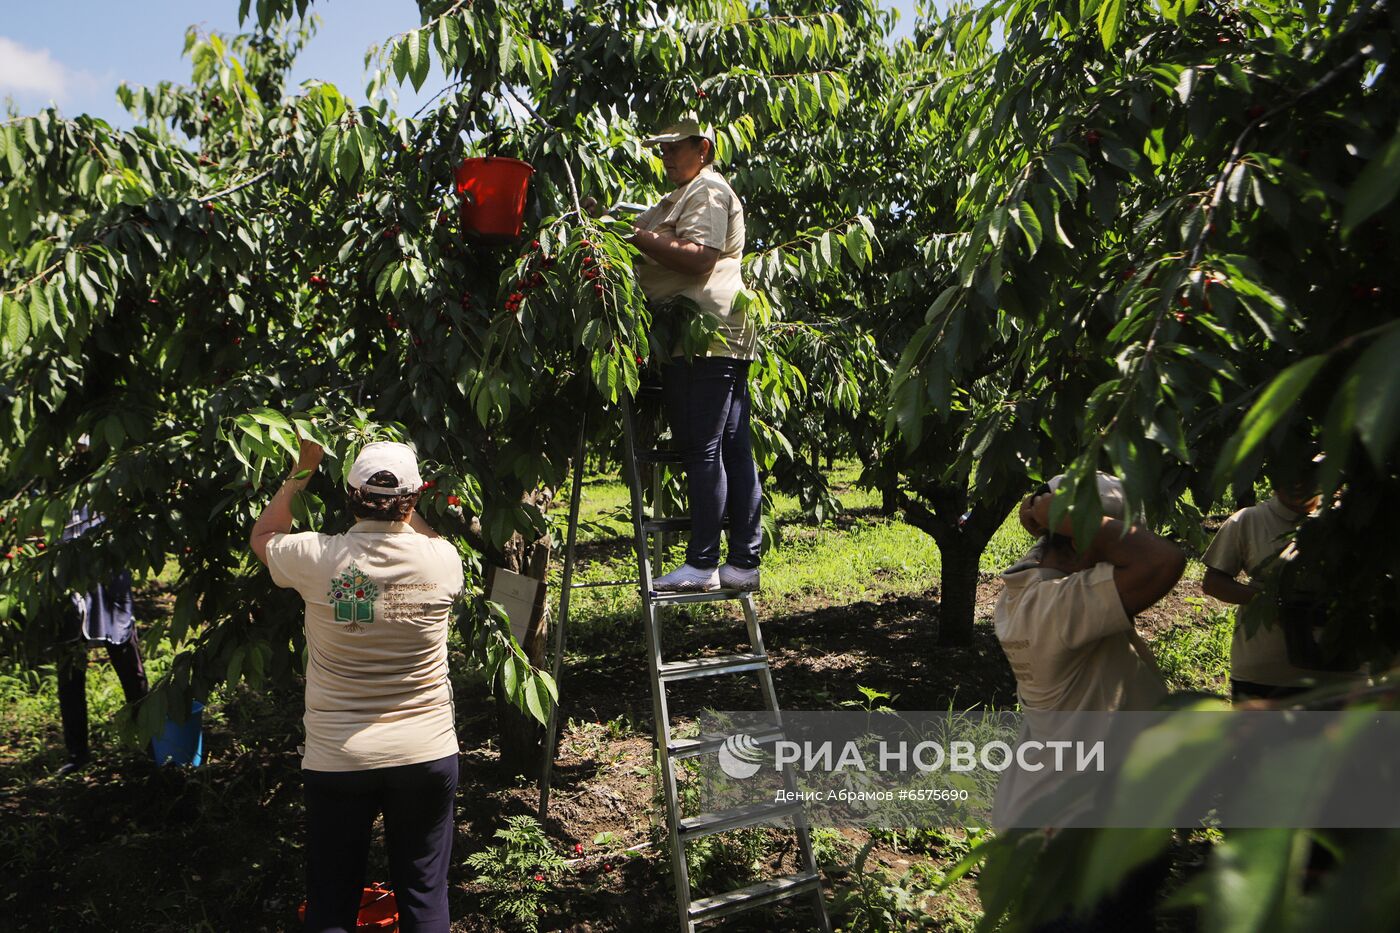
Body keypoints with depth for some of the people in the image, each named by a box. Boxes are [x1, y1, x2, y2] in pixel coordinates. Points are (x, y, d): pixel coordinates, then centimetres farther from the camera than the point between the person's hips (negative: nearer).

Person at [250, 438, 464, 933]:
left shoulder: (317, 558, -12)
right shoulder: (443, 559, -9)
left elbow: (261, 536, 12)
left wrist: (302, 471, 16)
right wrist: (403, 503, 23)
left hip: (336, 759, 0)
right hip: (427, 755, 1)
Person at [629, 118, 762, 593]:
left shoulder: (708, 191, -5)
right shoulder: (682, 197, 29)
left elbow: (698, 258, -19)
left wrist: (638, 237, -15)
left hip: (705, 338, -11)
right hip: (721, 341, 11)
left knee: (703, 451, -10)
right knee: (733, 451, 7)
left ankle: (702, 563, -7)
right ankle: (743, 562, 10)